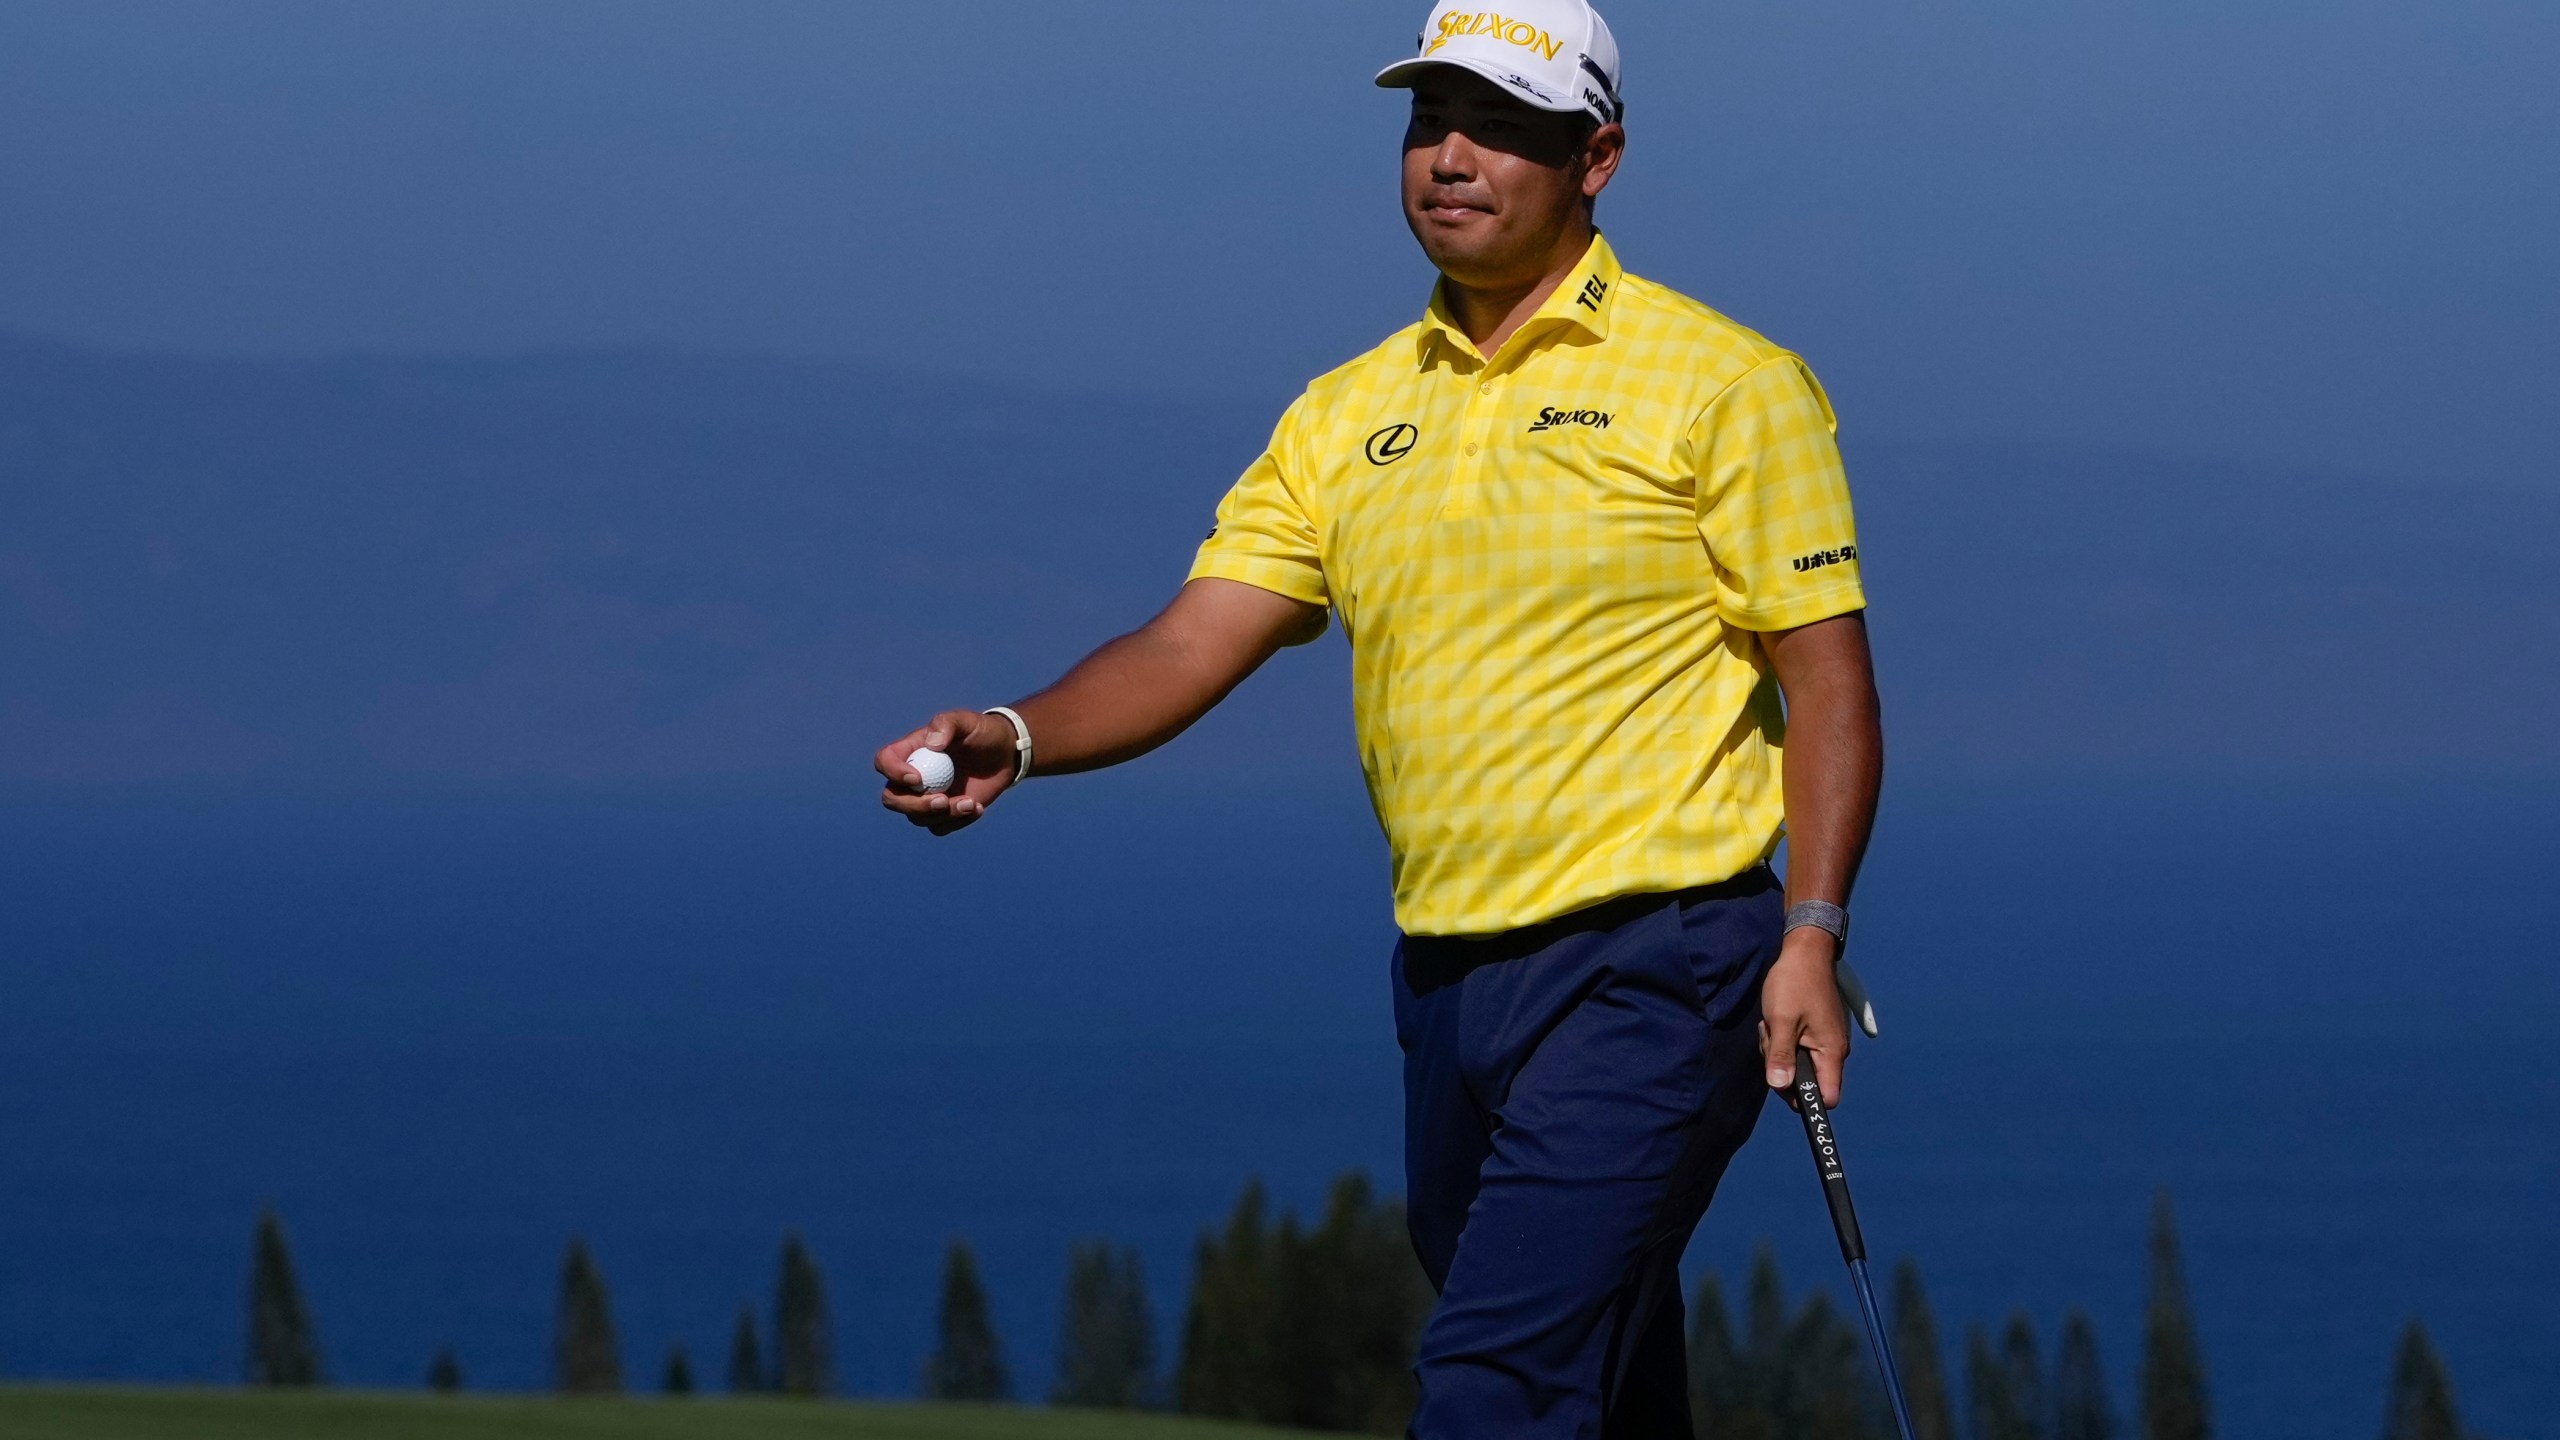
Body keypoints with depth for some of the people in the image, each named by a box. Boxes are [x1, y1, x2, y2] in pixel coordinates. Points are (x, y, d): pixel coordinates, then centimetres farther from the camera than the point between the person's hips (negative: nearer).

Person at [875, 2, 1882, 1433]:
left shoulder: (1724, 383, -3)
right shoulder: (1350, 413, 13)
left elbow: (1829, 676, -4)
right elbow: (1193, 645, 5)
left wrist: (1812, 937, -15)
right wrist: (1013, 739, -15)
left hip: (1653, 965, -7)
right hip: (1451, 977, 7)